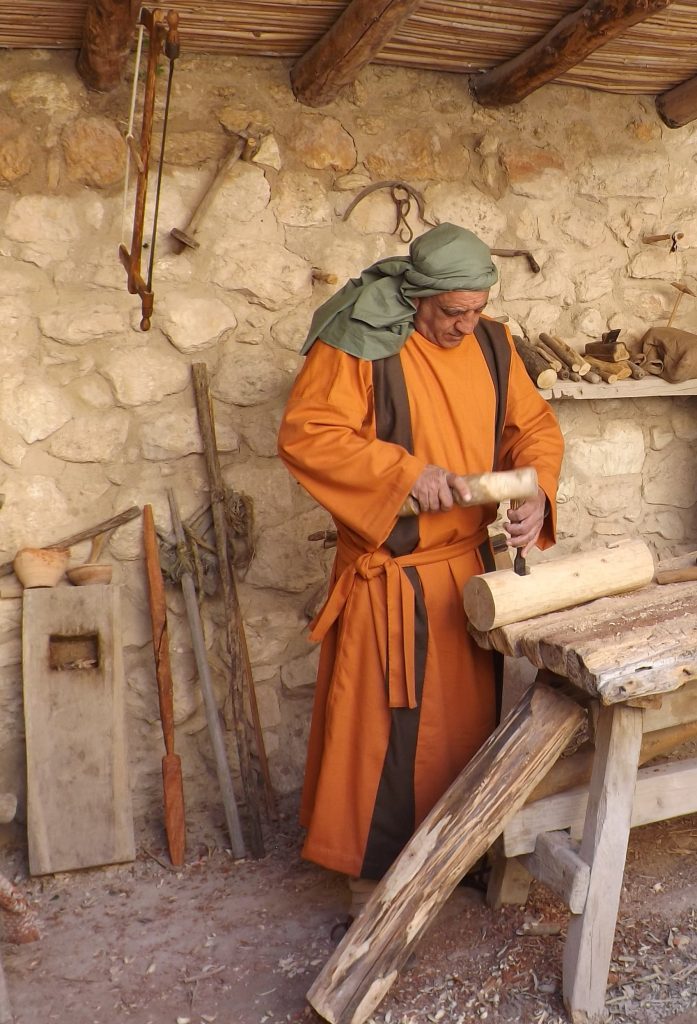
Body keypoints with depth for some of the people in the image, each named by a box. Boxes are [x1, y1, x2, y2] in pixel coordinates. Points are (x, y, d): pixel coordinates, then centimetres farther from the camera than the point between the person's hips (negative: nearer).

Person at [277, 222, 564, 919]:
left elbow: (535, 426, 9)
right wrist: (404, 472, -26)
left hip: (470, 564, 6)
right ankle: (375, 875, 20)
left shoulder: (491, 344, 5)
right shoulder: (358, 344, -14)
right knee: (384, 724, 2)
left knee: (466, 712, 18)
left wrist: (537, 492, -11)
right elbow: (303, 434, -19)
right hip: (390, 575, -6)